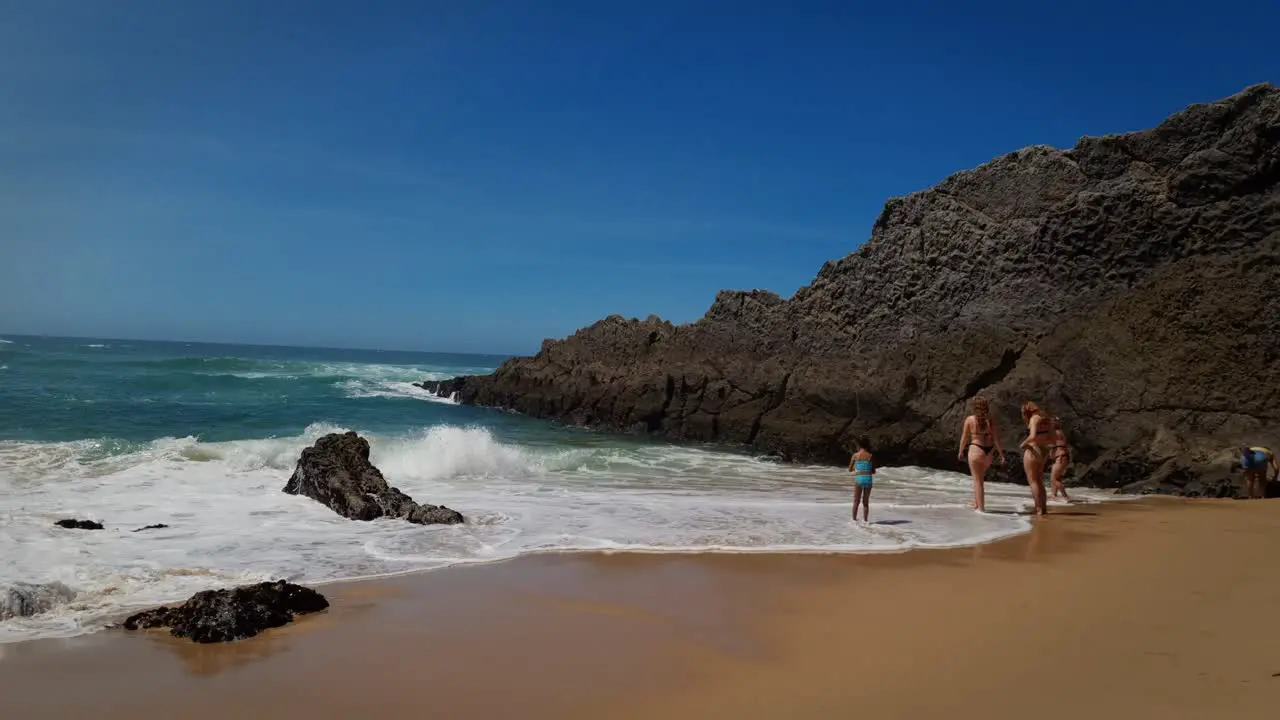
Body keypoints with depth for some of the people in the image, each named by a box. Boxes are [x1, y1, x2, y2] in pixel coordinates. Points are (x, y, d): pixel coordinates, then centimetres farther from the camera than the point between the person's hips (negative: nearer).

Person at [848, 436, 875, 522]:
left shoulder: (855, 455, -2)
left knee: (856, 501, 10)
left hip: (858, 479, -1)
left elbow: (850, 470, 6)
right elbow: (874, 471, 6)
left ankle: (854, 519, 9)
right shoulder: (870, 456, 0)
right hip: (868, 479, 1)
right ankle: (865, 520, 11)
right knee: (866, 502, 12)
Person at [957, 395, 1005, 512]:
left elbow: (964, 438, 0)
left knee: (978, 480, 6)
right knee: (979, 478, 24)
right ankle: (976, 502, 33)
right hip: (989, 452, 4)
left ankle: (981, 507, 8)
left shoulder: (969, 419, -8)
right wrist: (1001, 454, 2)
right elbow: (996, 438, -5)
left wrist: (961, 452, 14)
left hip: (975, 450, -4)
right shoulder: (991, 419, -4)